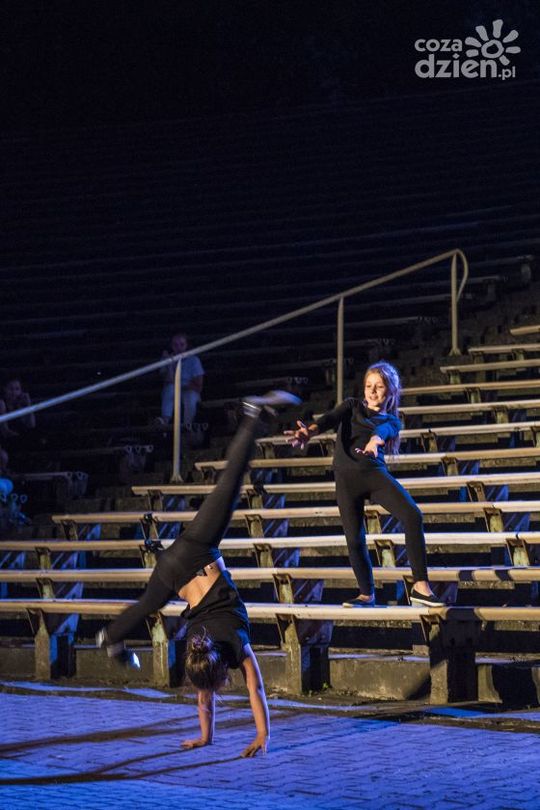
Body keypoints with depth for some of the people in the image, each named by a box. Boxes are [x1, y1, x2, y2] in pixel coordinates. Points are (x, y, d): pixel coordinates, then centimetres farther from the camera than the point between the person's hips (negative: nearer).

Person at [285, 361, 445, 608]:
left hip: (375, 472, 0)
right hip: (346, 478, 0)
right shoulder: (352, 406, 15)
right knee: (354, 539, -2)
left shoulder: (391, 421, 14)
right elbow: (330, 419, -6)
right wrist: (309, 431, -29)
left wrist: (374, 440, -37)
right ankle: (367, 594, 19)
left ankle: (420, 586, -20)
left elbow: (383, 431, -11)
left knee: (412, 515, -21)